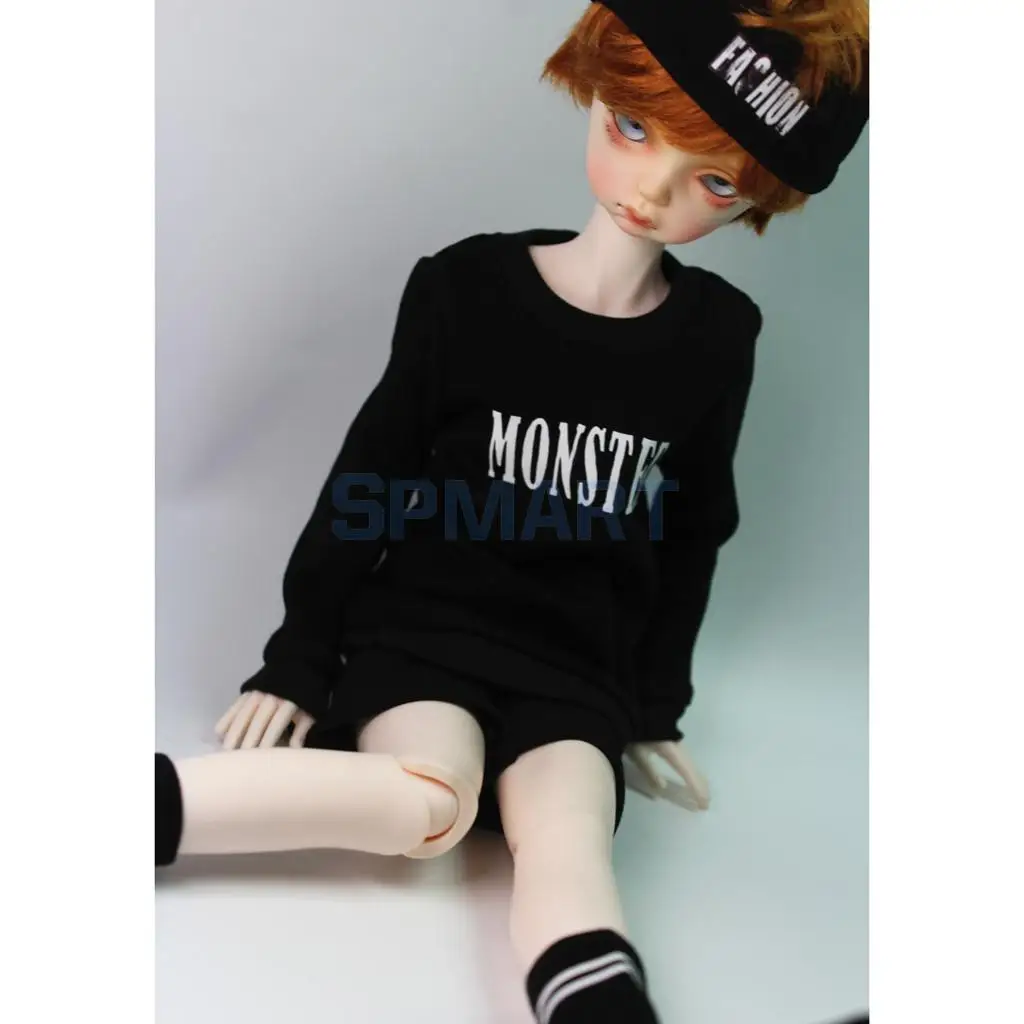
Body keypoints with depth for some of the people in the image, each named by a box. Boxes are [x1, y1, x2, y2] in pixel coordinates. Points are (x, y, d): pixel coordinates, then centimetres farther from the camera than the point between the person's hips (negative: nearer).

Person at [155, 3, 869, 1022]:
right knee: (424, 803, -30)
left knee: (567, 833, -26)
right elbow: (368, 479, -1)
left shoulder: (717, 336, -1)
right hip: (424, 618, -2)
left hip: (580, 661, 2)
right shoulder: (465, 285, -8)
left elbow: (692, 534, 10)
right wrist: (299, 655, 2)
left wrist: (656, 706, 15)